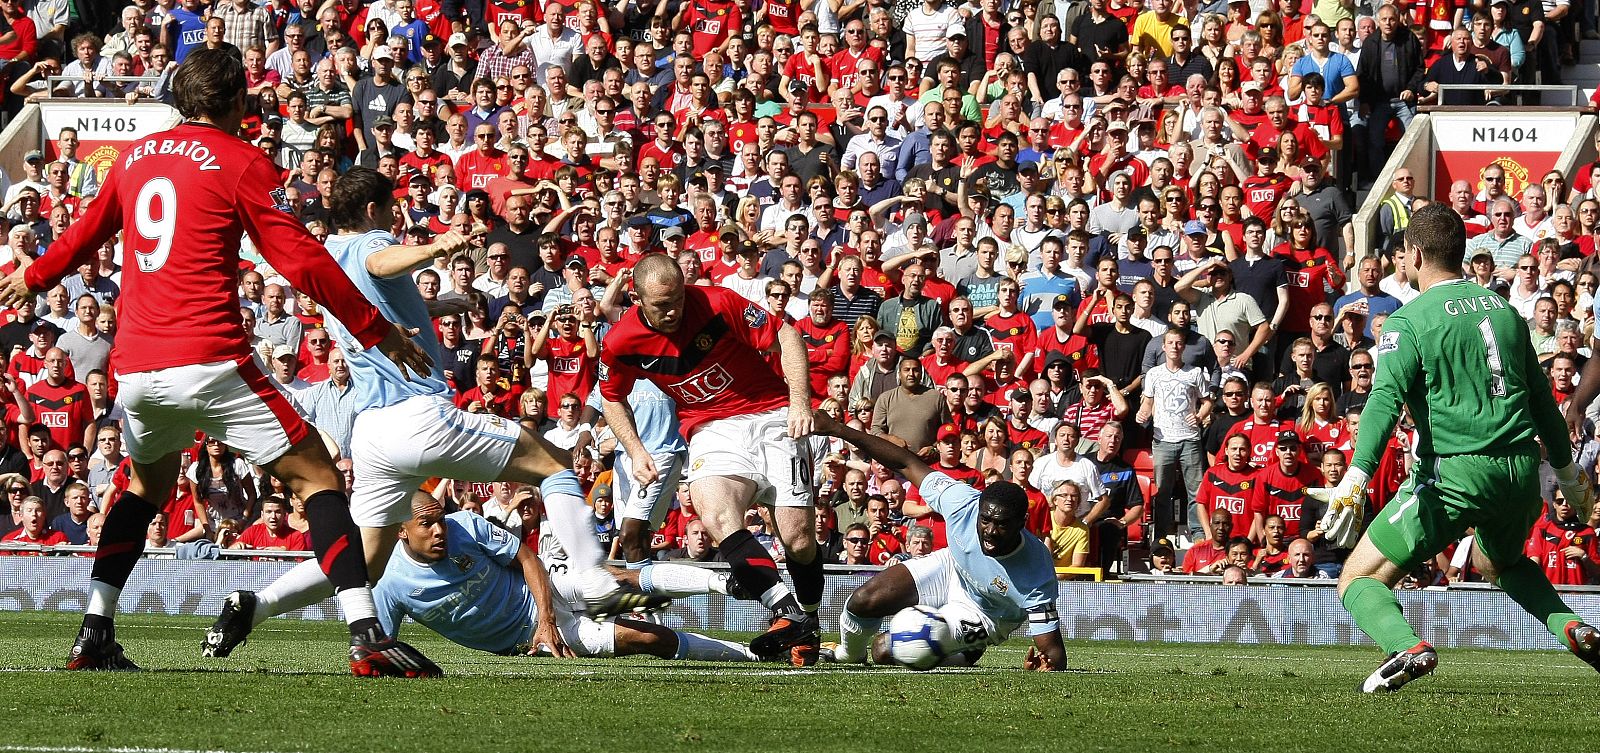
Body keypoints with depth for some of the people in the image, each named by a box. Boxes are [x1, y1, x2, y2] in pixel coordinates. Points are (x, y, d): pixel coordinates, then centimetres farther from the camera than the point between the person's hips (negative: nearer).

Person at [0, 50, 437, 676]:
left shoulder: (137, 157, 16)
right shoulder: (240, 162, -2)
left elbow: (86, 233, 32)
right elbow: (300, 260, -8)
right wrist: (376, 329, -2)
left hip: (134, 367, 6)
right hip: (209, 363, -6)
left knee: (147, 484, 30)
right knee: (316, 478, -2)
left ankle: (93, 636, 20)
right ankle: (367, 636, -16)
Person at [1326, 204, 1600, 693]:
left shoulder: (1411, 319, -5)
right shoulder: (1503, 309, 14)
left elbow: (1386, 400, -19)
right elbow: (1541, 395, 22)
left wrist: (1356, 478, -29)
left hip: (1454, 472, -6)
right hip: (1522, 469, 6)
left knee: (1359, 580, 2)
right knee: (1500, 562, 37)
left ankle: (1408, 647, -28)